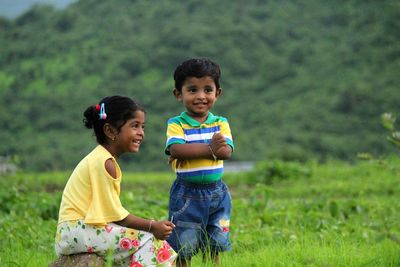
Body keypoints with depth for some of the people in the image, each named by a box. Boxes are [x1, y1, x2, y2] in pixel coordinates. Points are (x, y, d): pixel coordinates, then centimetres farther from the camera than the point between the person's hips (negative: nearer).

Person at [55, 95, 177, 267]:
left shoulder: (100, 158, 16)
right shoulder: (104, 162, -14)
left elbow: (109, 212, 11)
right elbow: (115, 215, -15)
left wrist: (151, 225, 5)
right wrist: (152, 226, -8)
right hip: (76, 231, -10)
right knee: (146, 239, -13)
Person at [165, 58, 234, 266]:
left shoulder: (221, 124, 4)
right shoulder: (176, 124, -5)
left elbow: (226, 151, -12)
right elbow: (176, 149, -23)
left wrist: (190, 152, -20)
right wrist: (209, 149, -26)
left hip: (216, 193, 3)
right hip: (186, 194, -3)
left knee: (213, 248, 12)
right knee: (183, 249, 1)